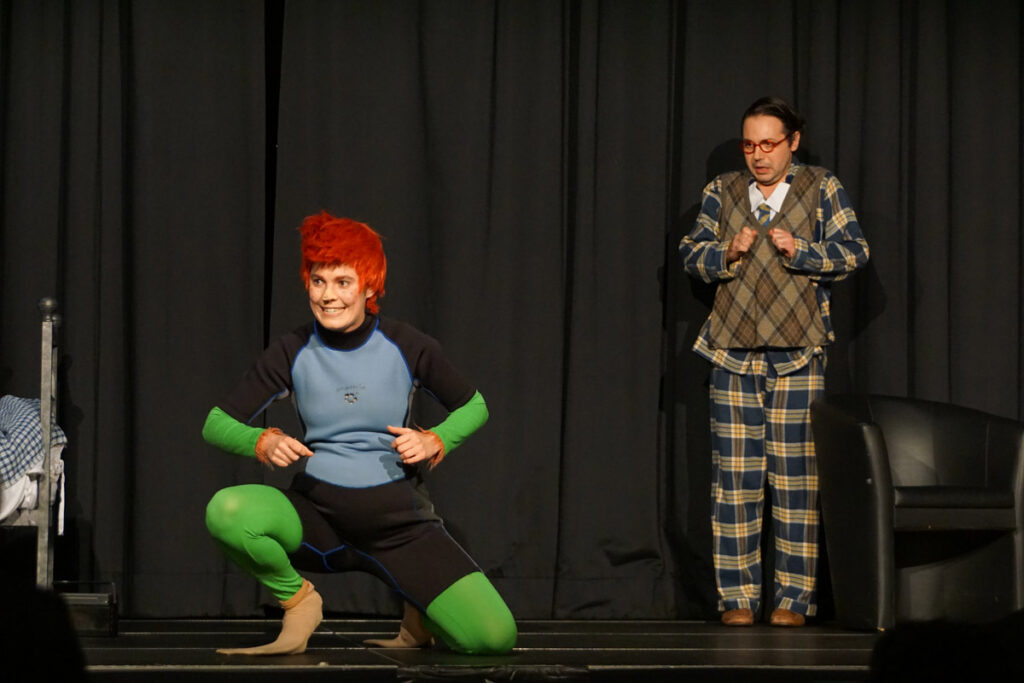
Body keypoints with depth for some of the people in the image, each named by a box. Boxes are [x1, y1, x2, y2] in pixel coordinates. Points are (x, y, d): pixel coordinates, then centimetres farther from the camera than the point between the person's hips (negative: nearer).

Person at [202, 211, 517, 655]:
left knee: (494, 636, -17)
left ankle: (418, 606, 18)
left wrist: (434, 442, -9)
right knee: (226, 510, -32)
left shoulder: (407, 348, -4)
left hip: (398, 522, 0)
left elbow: (473, 406, 11)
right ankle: (297, 598, -3)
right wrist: (263, 442, -19)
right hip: (318, 516, 1)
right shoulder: (292, 354, -2)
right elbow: (216, 424, 2)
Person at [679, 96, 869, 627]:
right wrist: (727, 253, -9)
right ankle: (737, 596, 3)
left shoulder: (822, 188, 6)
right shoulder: (722, 191, 12)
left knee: (796, 474, -3)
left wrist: (800, 250, -13)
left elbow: (855, 253, 1)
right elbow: (690, 254, 10)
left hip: (798, 354, -2)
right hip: (733, 350, 2)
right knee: (735, 475, -1)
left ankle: (793, 597, 1)